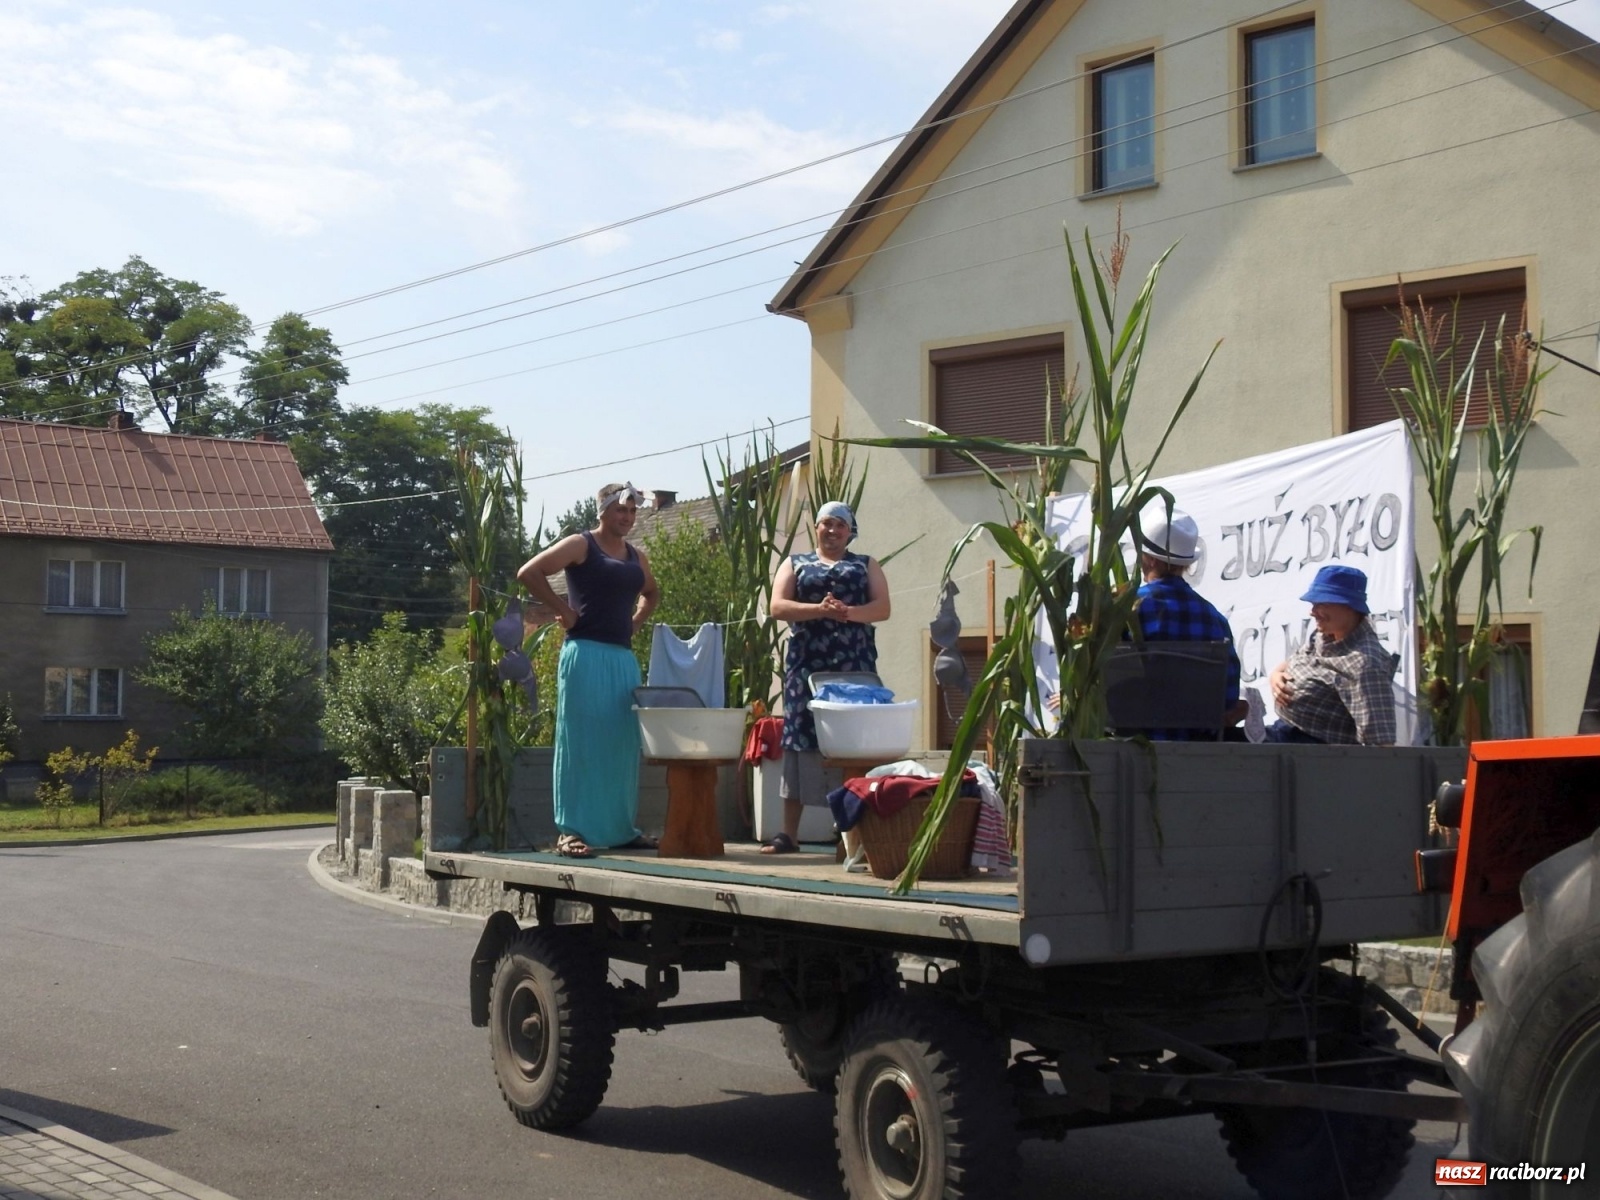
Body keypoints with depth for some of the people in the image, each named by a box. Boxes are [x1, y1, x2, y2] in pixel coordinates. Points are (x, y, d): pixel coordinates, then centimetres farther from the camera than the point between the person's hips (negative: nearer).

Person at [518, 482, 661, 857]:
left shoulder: (636, 556, 17)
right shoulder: (580, 545, -3)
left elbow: (652, 593, 36)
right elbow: (529, 573, -11)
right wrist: (564, 611, -11)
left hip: (624, 657, 7)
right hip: (586, 656, -7)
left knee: (622, 746, 9)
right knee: (581, 742, -8)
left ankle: (622, 828, 17)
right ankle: (572, 831, -7)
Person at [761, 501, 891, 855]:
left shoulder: (866, 565, 18)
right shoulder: (795, 564, 17)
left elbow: (882, 608, 4)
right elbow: (778, 606, 2)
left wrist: (848, 612, -15)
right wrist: (819, 609, -14)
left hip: (855, 665, 0)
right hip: (808, 664, 0)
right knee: (802, 738, -4)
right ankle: (789, 833, -2)